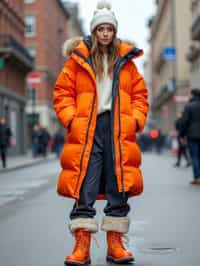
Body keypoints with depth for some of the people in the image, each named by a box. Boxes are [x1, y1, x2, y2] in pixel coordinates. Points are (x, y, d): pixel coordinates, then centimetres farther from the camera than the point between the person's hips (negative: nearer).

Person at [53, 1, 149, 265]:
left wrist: (136, 119, 1)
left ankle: (115, 244, 13)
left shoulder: (125, 60, 14)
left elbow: (139, 94, 16)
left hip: (119, 131, 2)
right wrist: (70, 119, -7)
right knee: (84, 187, -7)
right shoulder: (78, 59, 8)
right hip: (87, 129, -2)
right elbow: (62, 92, 7)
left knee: (119, 187, 3)